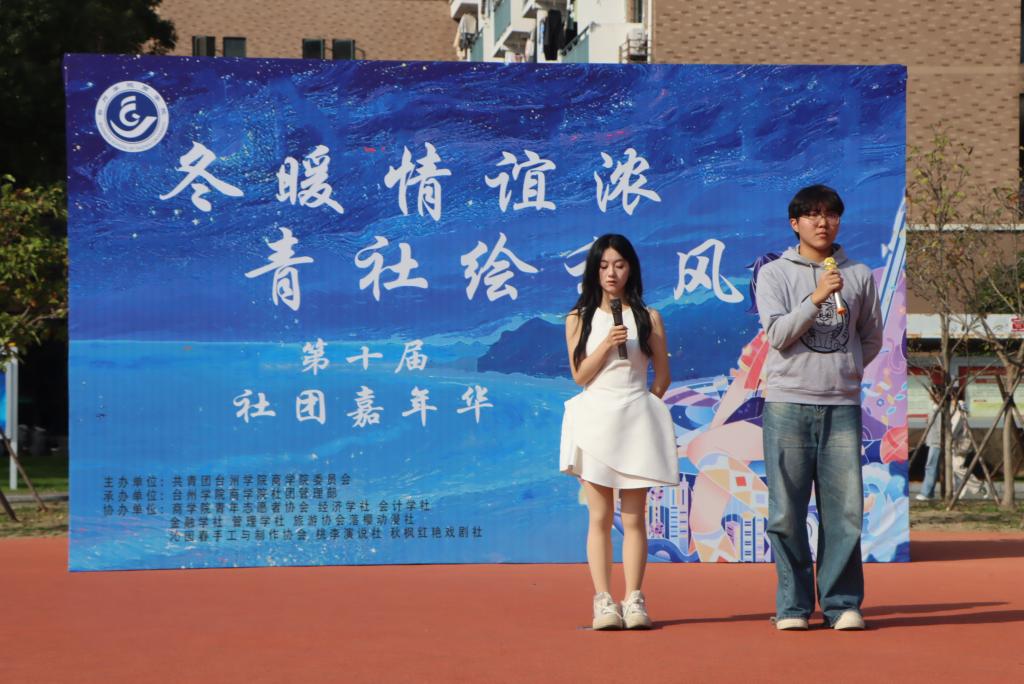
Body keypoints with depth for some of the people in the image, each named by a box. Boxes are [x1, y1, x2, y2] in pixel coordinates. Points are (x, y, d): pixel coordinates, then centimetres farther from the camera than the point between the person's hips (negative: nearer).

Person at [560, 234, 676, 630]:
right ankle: (603, 601, -1)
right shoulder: (578, 319, 7)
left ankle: (634, 601, 1)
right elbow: (580, 375, -1)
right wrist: (607, 344, -13)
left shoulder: (648, 318, 6)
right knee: (600, 516, -1)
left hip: (636, 421, 0)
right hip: (595, 419, 0)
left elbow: (663, 375, 9)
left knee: (634, 517, 0)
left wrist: (640, 406, 3)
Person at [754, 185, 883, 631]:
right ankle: (792, 605, 5)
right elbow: (777, 335, -7)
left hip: (842, 406, 2)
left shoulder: (859, 275, 12)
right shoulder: (775, 274, 6)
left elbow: (872, 337, 21)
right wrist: (816, 299, -17)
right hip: (787, 403, -2)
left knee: (846, 509, -1)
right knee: (787, 511, -2)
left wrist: (842, 371, 13)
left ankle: (843, 604, 7)